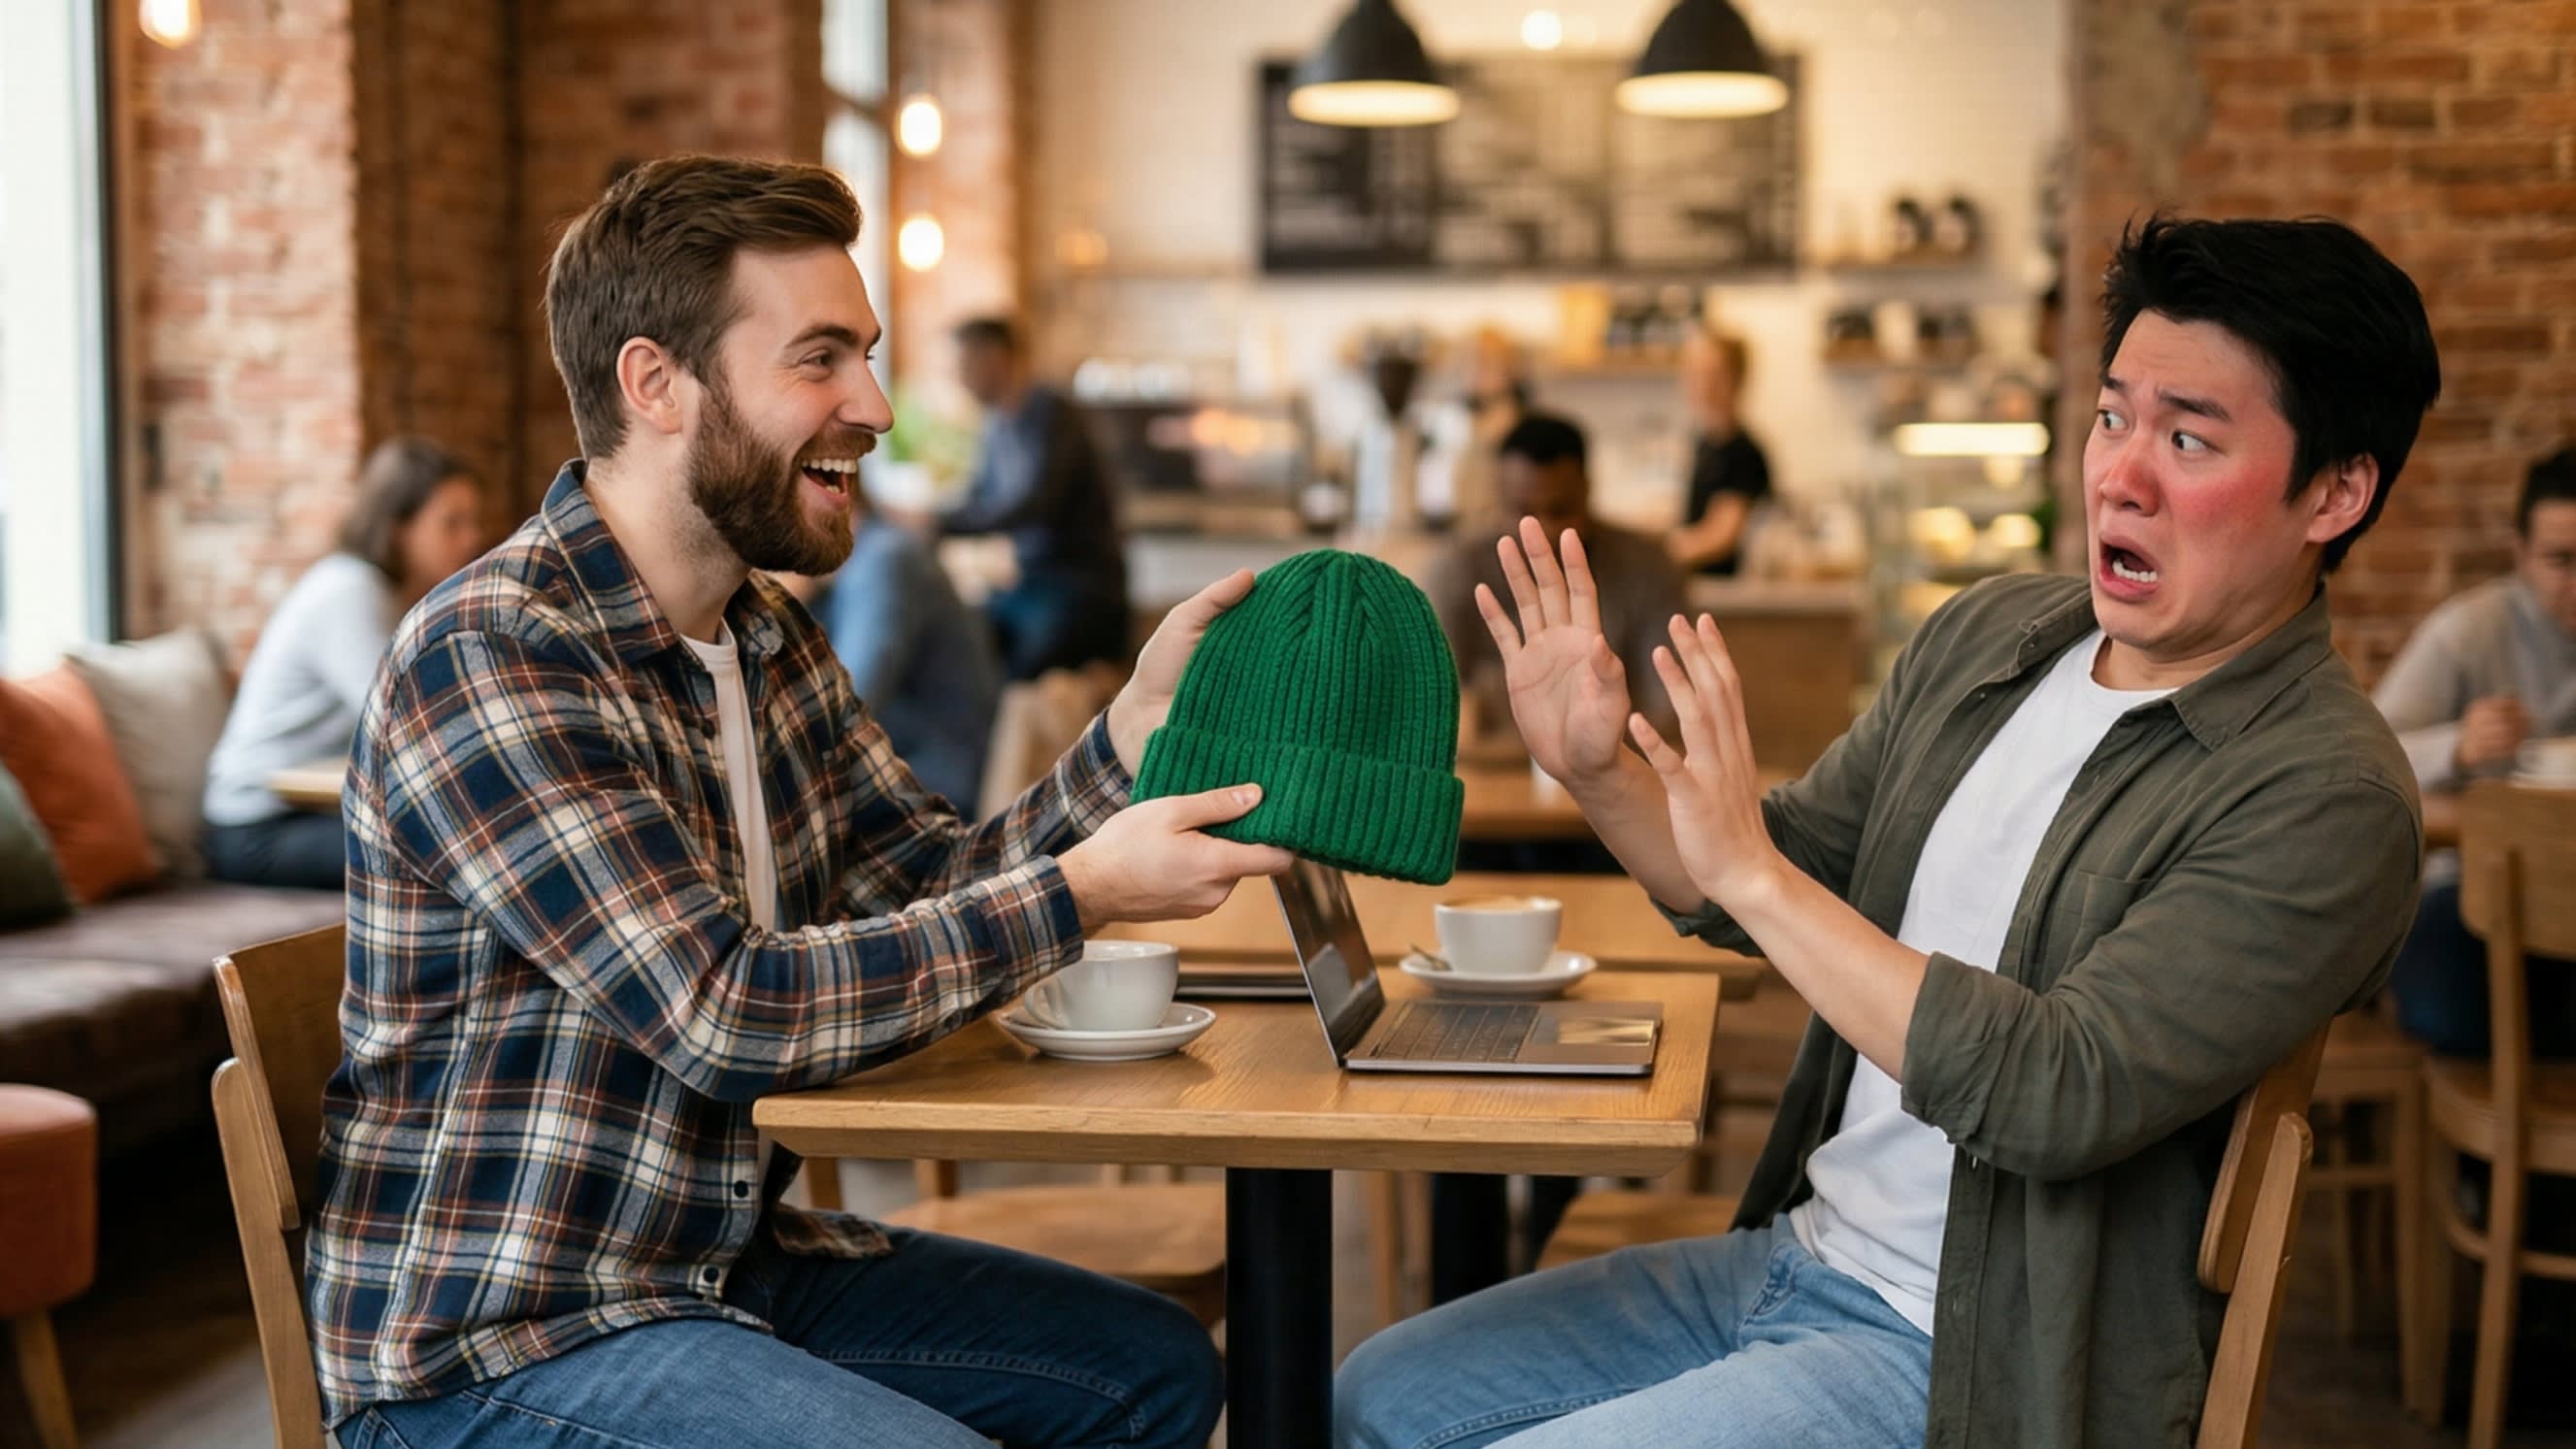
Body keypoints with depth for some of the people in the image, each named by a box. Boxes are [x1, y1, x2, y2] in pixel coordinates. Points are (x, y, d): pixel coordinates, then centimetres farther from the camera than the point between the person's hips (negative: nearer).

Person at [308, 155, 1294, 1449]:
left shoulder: (769, 640, 8)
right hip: (494, 1341, -9)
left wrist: (1142, 719, -9)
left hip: (724, 1259, 9)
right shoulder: (490, 659, -22)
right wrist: (1081, 892, -23)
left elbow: (933, 887, 5)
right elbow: (724, 1012, -27)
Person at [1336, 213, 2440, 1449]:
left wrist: (1755, 875, -27)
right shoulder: (1988, 633, 5)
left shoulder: (2324, 796, -19)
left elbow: (2057, 1095, -28)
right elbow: (1785, 876, 13)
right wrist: (1600, 776, -6)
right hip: (1791, 1252, 8)